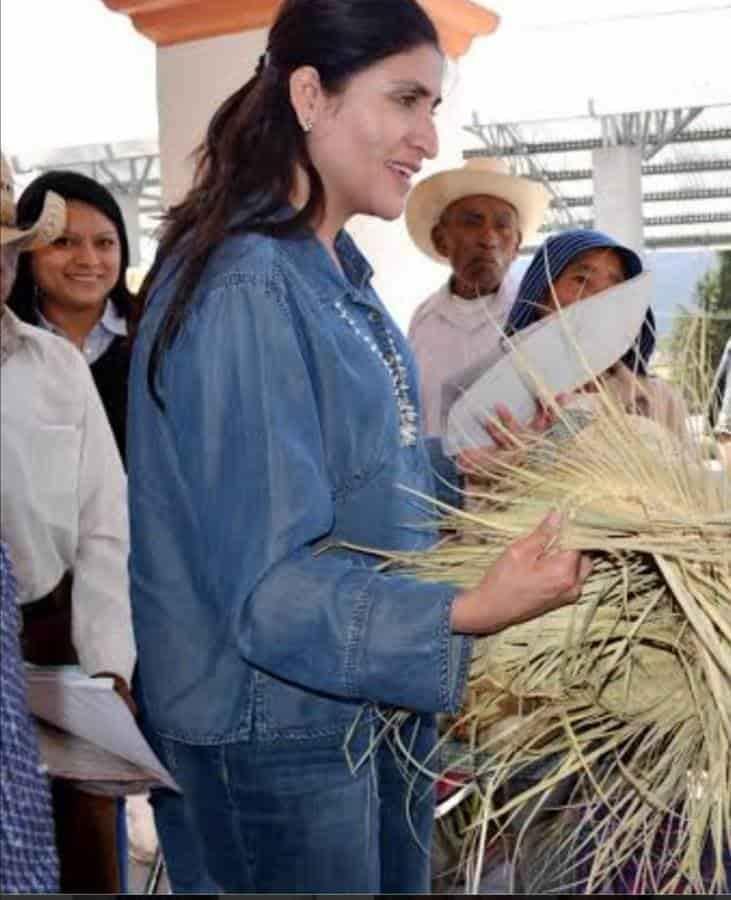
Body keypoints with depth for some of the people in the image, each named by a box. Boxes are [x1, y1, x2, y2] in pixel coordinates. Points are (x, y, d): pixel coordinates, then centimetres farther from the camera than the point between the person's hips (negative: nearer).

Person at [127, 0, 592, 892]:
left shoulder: (335, 268, 5)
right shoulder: (244, 291, -24)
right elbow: (267, 580, -26)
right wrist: (466, 614, -37)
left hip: (372, 693, 9)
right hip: (276, 725, -9)